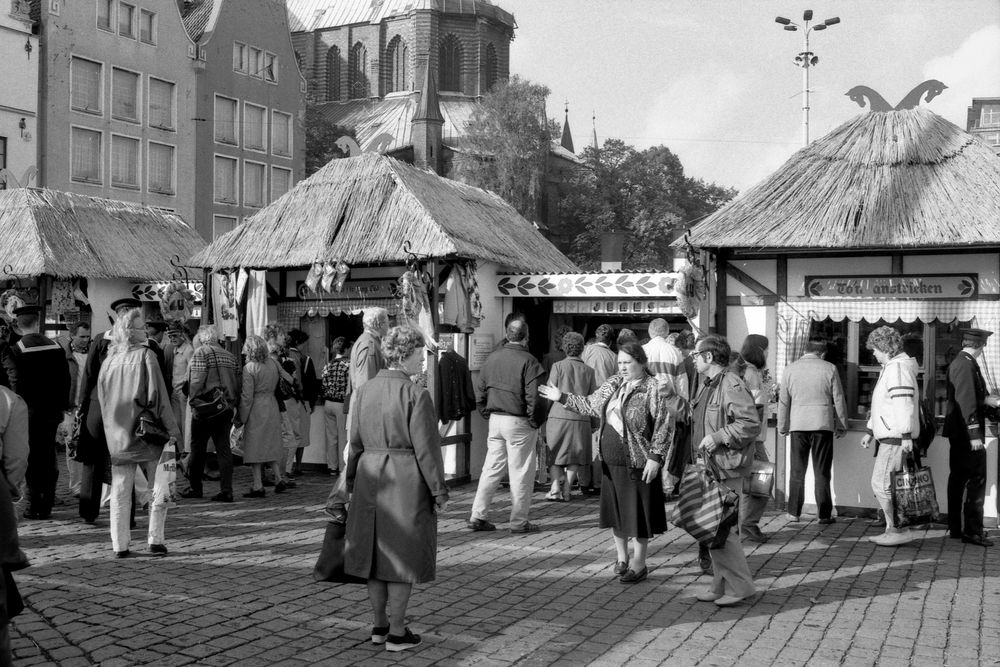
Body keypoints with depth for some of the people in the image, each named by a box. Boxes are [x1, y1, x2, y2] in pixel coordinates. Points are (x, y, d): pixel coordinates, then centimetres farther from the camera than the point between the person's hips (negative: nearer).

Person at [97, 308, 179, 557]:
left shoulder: (109, 360, 5)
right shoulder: (145, 355, -10)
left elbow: (101, 399, 11)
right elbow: (156, 394, -15)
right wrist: (171, 427, -10)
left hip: (116, 436, 5)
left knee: (120, 492, 9)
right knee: (159, 488, 8)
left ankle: (120, 545, 10)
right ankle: (156, 541, 6)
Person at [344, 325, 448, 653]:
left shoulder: (364, 390, 4)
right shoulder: (416, 395, -15)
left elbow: (355, 441, 9)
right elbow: (426, 448, -14)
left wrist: (352, 481, 17)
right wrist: (439, 491, -7)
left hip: (371, 479, 6)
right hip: (407, 480, -6)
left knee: (377, 551, 15)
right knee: (403, 556, 4)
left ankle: (380, 625, 25)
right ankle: (397, 632, 12)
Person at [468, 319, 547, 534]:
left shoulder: (492, 357, 6)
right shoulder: (528, 361, -13)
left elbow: (480, 393, 10)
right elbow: (533, 397, -17)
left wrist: (488, 415, 15)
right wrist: (535, 422, -5)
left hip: (495, 419, 6)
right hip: (518, 423, -6)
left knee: (491, 469, 13)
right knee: (521, 473, 4)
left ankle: (477, 517, 14)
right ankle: (519, 521, 11)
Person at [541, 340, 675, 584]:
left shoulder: (653, 389, -11)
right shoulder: (613, 383, 9)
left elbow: (664, 426, -13)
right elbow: (591, 405, 19)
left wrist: (655, 457, -18)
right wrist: (562, 398, 14)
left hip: (637, 462, -6)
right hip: (611, 461, 6)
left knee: (637, 513, 2)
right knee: (616, 510, 15)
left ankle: (639, 564, 15)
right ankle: (621, 557, 31)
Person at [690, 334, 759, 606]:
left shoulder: (732, 386, -15)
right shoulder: (706, 386, 17)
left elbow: (751, 424, -22)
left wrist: (718, 437, -21)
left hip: (727, 470, -10)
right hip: (708, 468, 10)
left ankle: (740, 586, 3)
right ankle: (721, 585, 21)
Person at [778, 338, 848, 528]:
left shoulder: (791, 368, 2)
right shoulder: (829, 368, -1)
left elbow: (783, 401, 6)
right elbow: (839, 400, 2)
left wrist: (782, 427, 16)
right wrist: (842, 426, 13)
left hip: (798, 424, 1)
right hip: (823, 424, -1)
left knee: (797, 471, 9)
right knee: (822, 472, 4)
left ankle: (794, 513, 10)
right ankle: (824, 515, 6)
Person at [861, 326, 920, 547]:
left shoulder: (899, 367, -14)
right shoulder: (890, 367, 20)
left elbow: (904, 403, -22)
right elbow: (882, 404, 26)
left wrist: (906, 436, -25)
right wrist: (870, 431, 26)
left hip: (896, 438, -11)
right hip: (888, 436, 11)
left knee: (881, 484, -9)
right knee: (885, 485, 11)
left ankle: (898, 531, -3)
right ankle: (893, 530, 15)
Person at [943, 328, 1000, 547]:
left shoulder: (957, 362, 13)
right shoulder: (967, 365, -17)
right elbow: (966, 401, -22)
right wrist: (974, 434, -22)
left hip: (957, 432, 10)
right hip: (966, 432, -10)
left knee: (957, 479, 13)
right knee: (977, 480, -7)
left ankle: (955, 528, 19)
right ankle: (972, 531, -6)